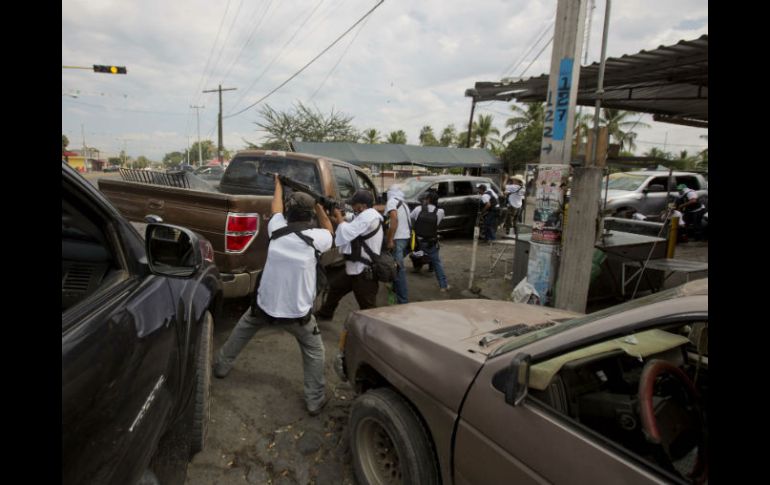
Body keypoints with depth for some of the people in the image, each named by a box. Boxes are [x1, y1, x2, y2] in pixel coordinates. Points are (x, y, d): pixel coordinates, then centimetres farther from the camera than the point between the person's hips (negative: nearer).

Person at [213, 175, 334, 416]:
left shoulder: (277, 228, -6)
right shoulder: (315, 237, -15)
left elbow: (276, 207, 17)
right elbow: (329, 231, 10)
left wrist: (278, 183, 33)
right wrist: (318, 205, 15)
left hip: (265, 304, 3)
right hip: (297, 311, -3)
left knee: (241, 331, 32)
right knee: (313, 351, 17)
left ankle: (221, 365, 49)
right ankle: (315, 399, 21)